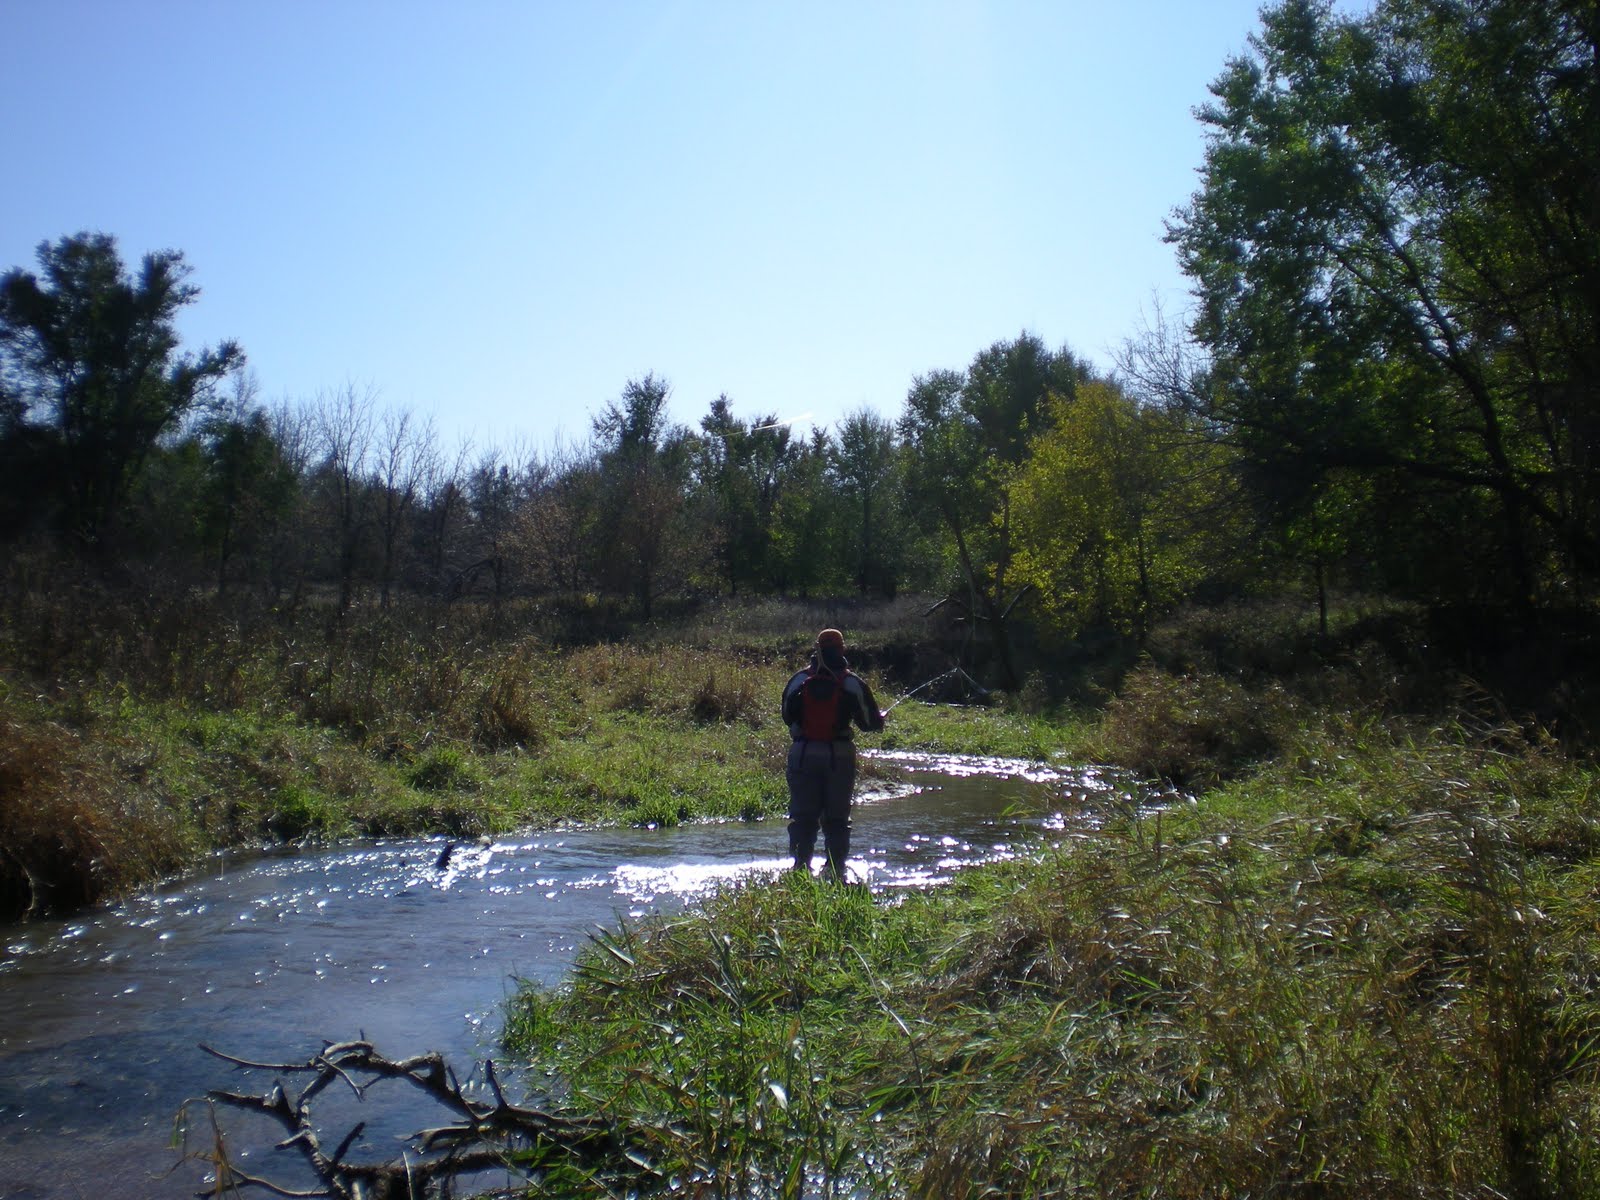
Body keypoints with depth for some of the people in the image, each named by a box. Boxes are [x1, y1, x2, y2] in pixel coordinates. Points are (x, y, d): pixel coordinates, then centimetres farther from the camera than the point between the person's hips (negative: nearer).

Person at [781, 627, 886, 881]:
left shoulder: (799, 680, 1)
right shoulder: (853, 683, -3)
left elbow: (787, 716, 11)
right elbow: (871, 722, -1)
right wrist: (882, 716, 22)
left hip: (803, 754, 1)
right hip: (840, 755, -1)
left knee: (802, 815, 7)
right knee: (836, 817, 8)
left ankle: (801, 865, 6)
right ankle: (835, 870, 9)